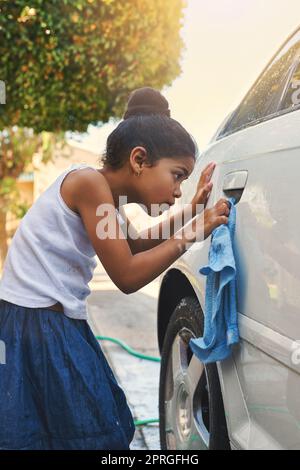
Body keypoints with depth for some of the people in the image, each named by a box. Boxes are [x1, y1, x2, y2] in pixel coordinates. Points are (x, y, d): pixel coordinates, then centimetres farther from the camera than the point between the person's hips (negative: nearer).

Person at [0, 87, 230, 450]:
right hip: (35, 325, -10)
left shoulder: (101, 191, 11)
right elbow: (127, 276, -18)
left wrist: (189, 212, 14)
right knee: (92, 434, -4)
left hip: (59, 324, 10)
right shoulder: (89, 182, -17)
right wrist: (190, 233, -12)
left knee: (107, 426, 13)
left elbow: (135, 246, 26)